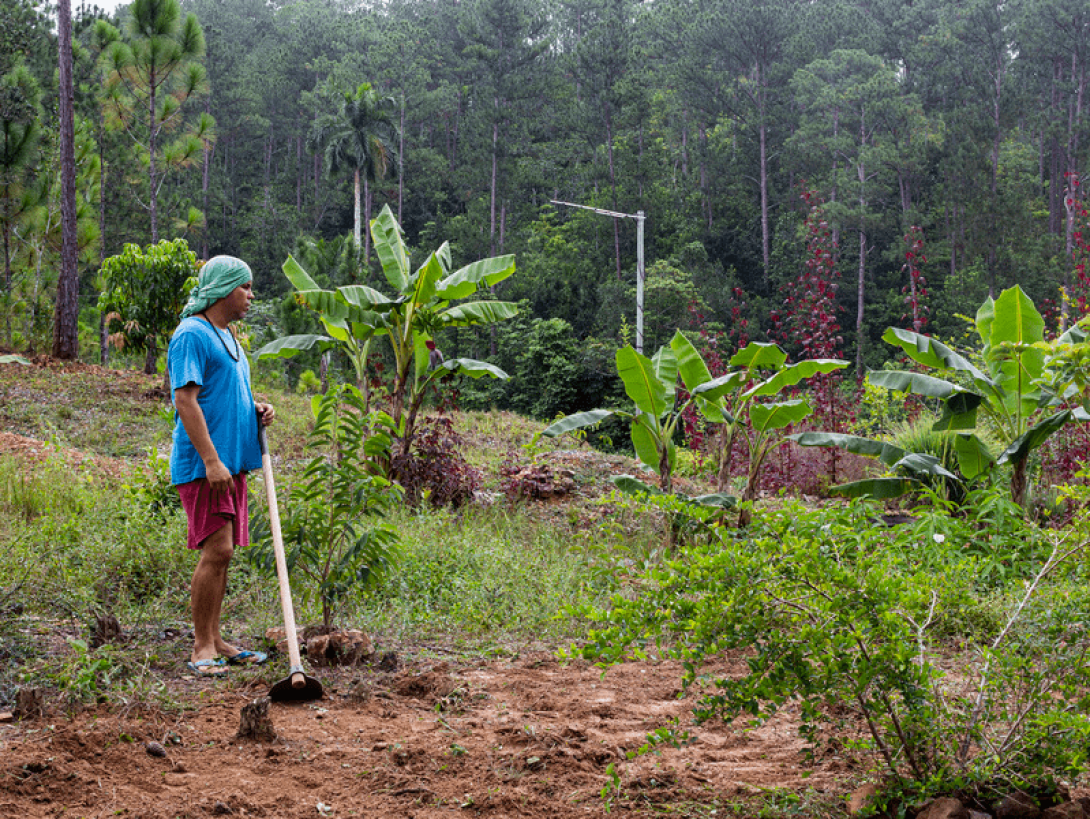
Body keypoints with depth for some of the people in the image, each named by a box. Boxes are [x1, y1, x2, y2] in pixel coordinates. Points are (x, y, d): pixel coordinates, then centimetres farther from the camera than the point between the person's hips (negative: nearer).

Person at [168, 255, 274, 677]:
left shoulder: (227, 337, 19)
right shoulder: (192, 334, -11)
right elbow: (186, 400, -18)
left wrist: (255, 409, 7)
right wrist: (211, 461, -23)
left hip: (231, 462, 10)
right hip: (203, 465, -10)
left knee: (223, 551, 10)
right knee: (216, 549, -12)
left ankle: (214, 640, 16)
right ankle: (202, 647, -5)